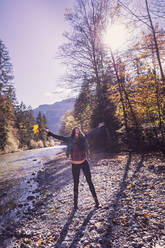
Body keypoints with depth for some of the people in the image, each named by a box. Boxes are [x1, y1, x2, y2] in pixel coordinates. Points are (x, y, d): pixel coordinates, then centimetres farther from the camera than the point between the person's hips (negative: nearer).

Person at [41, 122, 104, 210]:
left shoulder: (83, 138, -3)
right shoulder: (69, 139, -7)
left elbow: (91, 132, 11)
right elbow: (58, 137, -5)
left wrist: (98, 127, 20)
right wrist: (48, 132, -9)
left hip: (84, 163, 2)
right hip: (75, 165, -1)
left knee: (89, 181, 9)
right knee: (76, 184, 12)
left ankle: (96, 201, 23)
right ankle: (75, 203, 30)